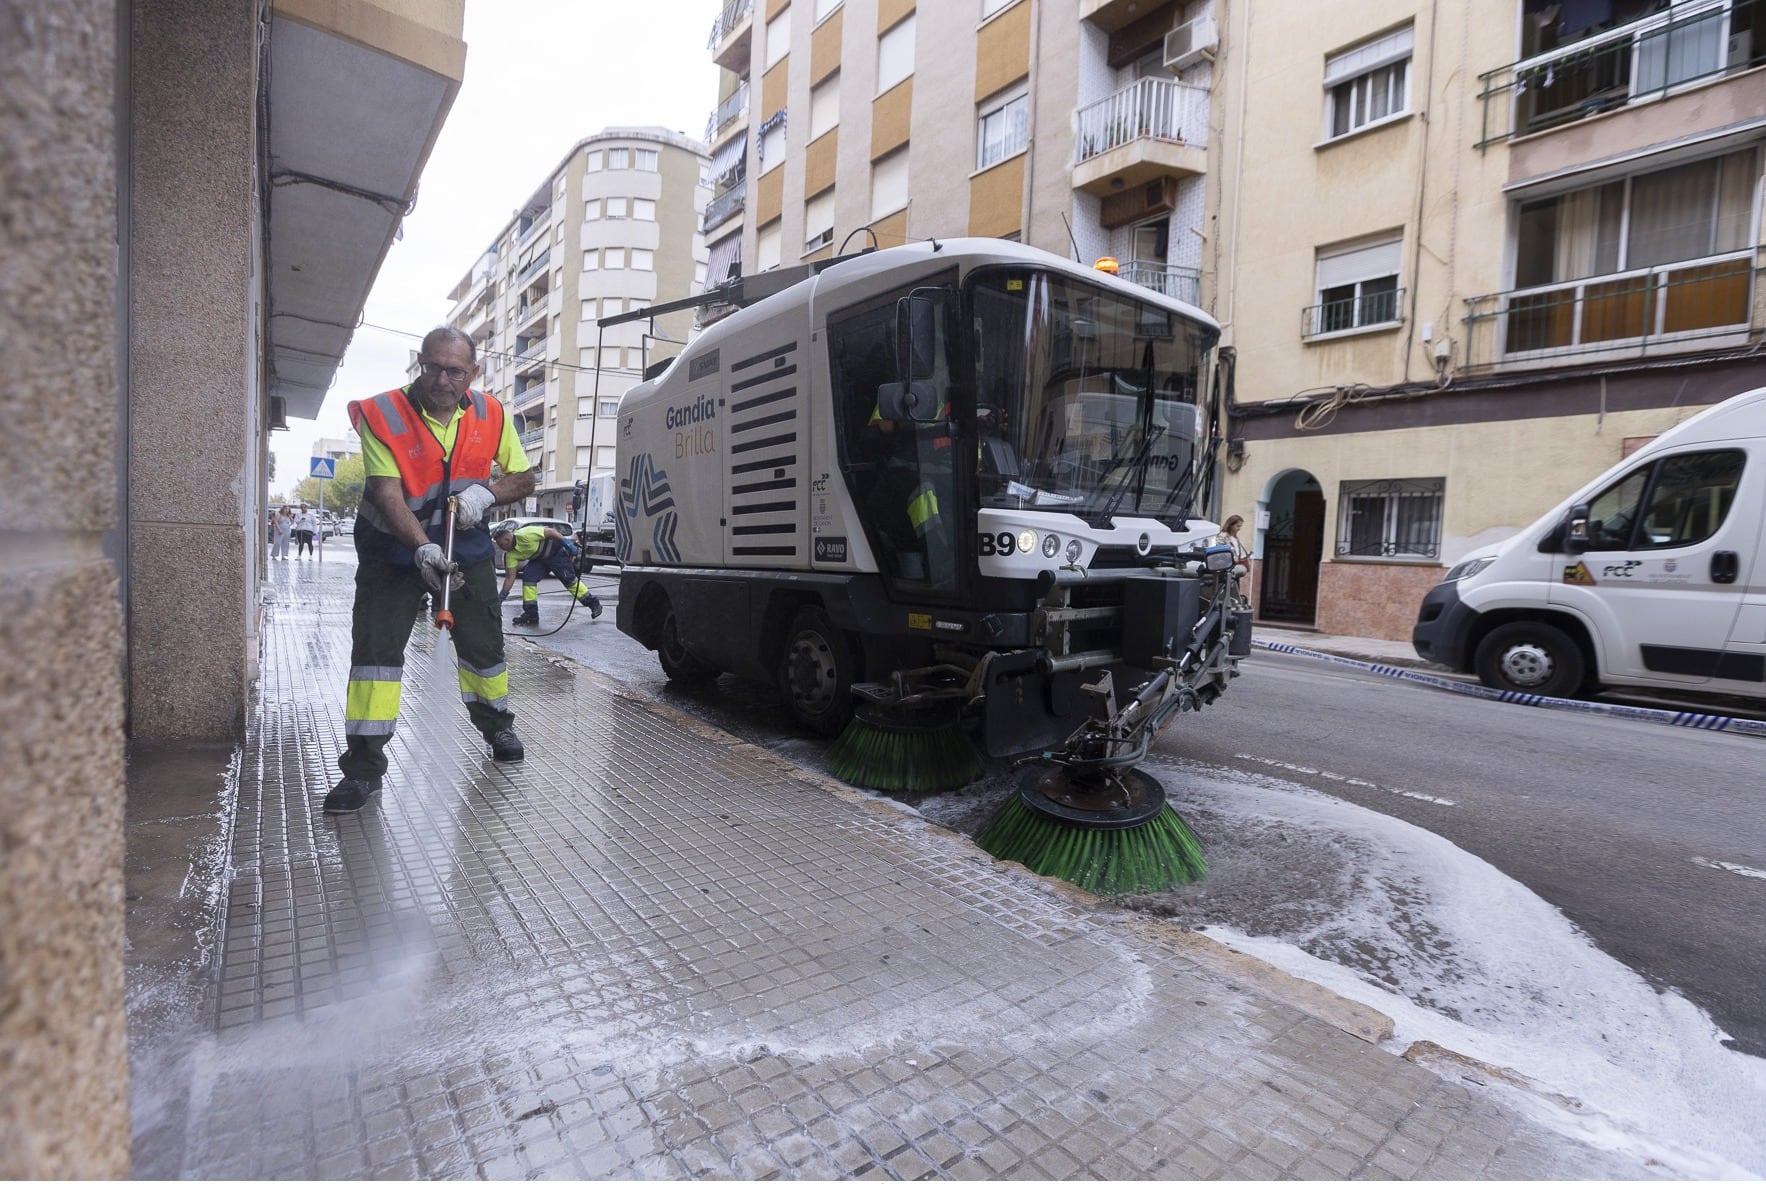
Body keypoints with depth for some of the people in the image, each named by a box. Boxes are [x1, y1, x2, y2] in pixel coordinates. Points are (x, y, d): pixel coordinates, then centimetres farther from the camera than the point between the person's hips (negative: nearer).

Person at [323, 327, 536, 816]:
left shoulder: (491, 414, -7)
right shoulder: (383, 415, -17)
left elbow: (523, 478, 1)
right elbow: (387, 493, -25)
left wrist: (486, 491, -20)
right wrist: (422, 548, -40)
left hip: (465, 545, 3)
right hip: (394, 547, -2)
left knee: (483, 644, 11)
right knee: (374, 646, -9)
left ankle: (496, 724, 36)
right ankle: (363, 766, 1)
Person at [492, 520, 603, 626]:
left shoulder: (525, 534, -30)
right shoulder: (511, 554, -8)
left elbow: (550, 531, -25)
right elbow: (510, 578, -5)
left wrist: (568, 544, -24)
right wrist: (501, 596, -9)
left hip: (557, 552, -7)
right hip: (540, 558, 7)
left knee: (569, 579, -9)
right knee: (528, 577, -8)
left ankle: (593, 604, 3)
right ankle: (531, 614, -3)